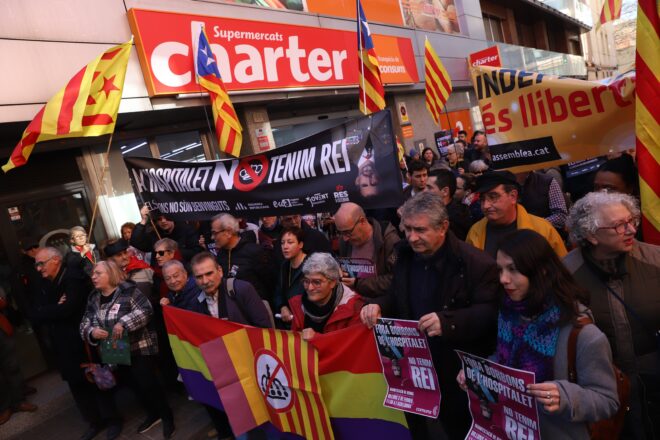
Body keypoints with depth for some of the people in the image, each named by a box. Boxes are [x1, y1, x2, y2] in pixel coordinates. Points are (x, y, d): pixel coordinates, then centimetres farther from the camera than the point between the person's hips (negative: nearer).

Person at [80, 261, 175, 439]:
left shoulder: (128, 290, -14)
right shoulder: (93, 298, 6)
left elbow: (146, 310, -22)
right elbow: (84, 325, 6)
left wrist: (123, 323, -31)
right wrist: (92, 332, -16)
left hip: (140, 349, -6)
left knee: (147, 384, -3)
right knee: (136, 385, 13)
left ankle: (167, 416, 18)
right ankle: (153, 414, 35)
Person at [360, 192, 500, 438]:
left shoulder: (476, 263, -18)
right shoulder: (404, 255, 1)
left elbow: (489, 313, -22)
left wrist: (447, 321, -37)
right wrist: (379, 306, -12)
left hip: (459, 370, -5)